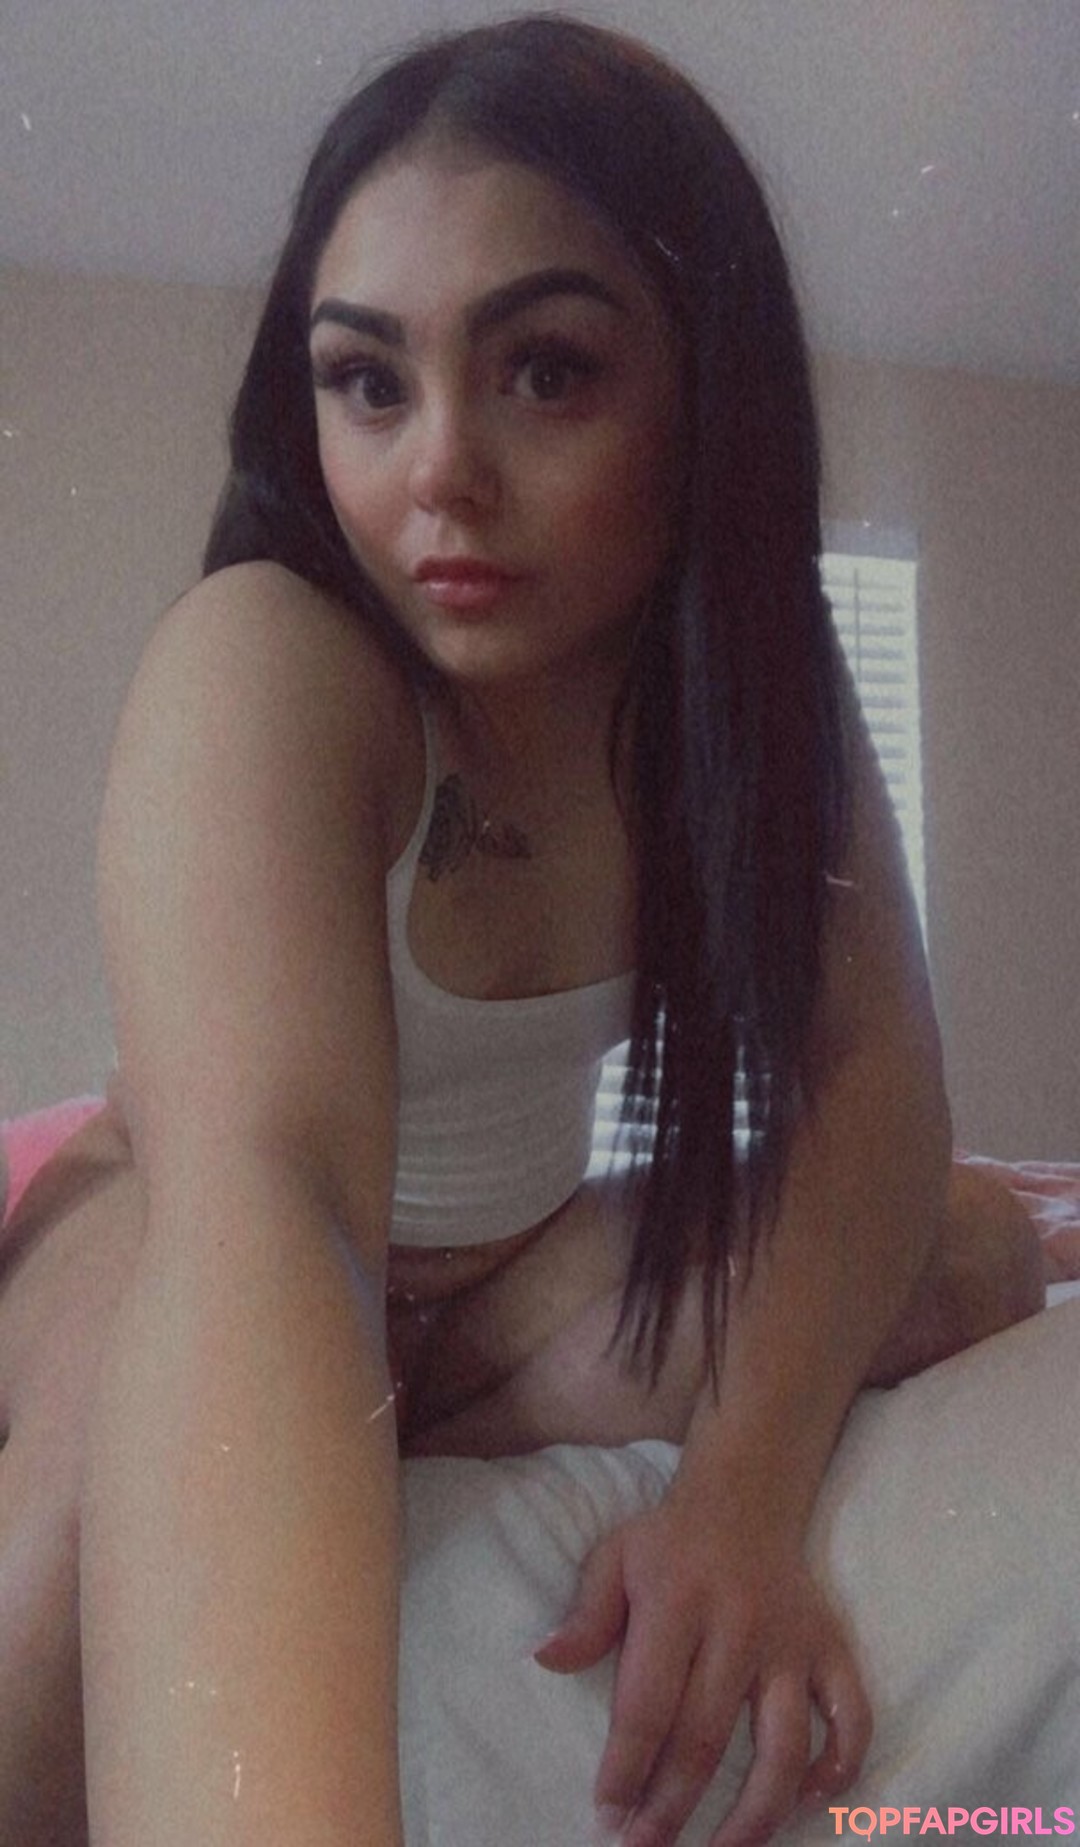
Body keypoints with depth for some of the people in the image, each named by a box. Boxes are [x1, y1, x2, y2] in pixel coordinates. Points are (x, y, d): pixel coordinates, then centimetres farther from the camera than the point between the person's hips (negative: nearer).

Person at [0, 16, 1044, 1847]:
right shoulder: (261, 663, -28)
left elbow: (871, 1063, -19)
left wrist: (744, 1485, -35)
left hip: (508, 1274, 5)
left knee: (970, 1254, -20)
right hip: (183, 1265, -4)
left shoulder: (746, 678, -11)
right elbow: (254, 1182, -44)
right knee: (148, 1405, -40)